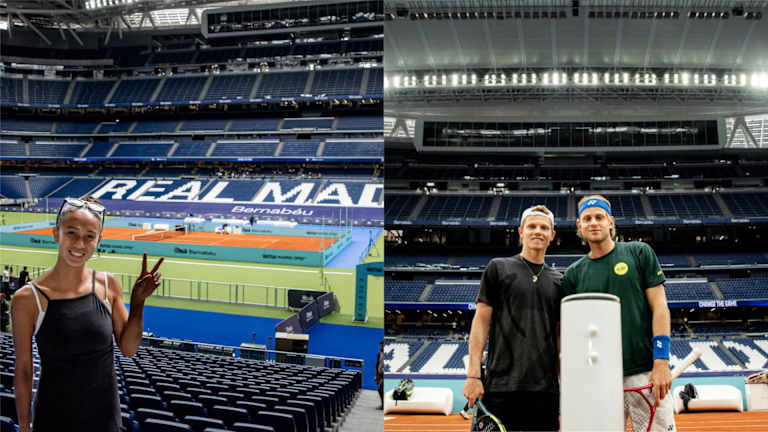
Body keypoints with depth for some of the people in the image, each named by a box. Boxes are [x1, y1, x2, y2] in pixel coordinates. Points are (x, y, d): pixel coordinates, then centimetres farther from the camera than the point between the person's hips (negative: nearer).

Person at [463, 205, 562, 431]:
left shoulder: (558, 280, 14)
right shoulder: (498, 268, 5)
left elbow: (560, 335, 16)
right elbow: (481, 321, 1)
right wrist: (473, 374, -7)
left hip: (545, 388, 3)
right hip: (501, 386, -3)